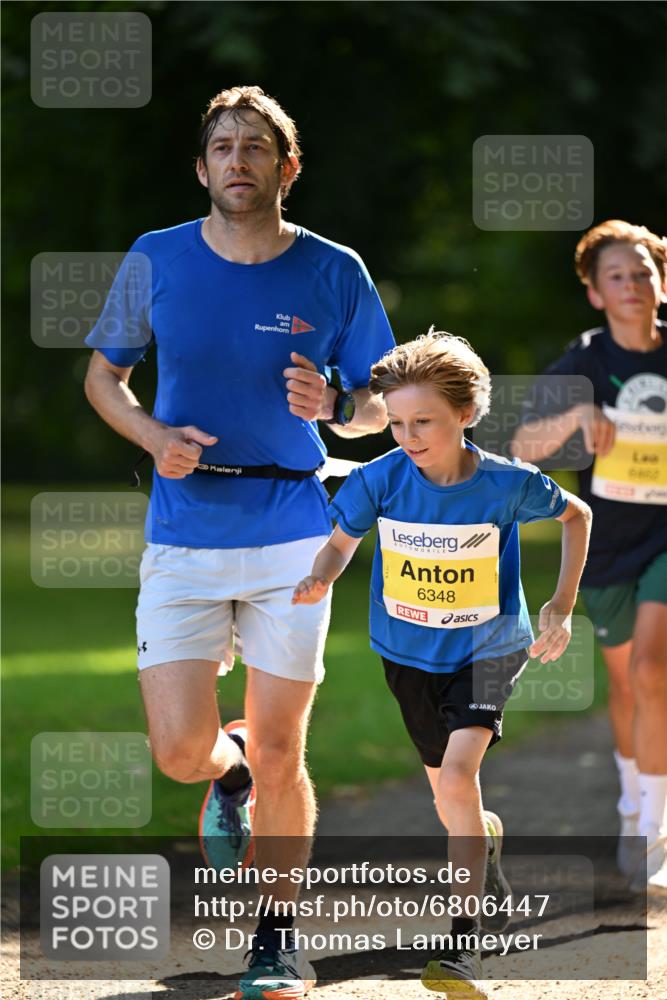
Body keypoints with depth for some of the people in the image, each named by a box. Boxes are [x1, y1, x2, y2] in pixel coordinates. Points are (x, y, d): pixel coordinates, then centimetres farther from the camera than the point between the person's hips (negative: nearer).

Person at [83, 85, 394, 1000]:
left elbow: (377, 405, 7)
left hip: (292, 538, -1)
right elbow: (104, 376, 12)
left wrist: (334, 407, -17)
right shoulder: (156, 261, 1)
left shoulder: (334, 273, 0)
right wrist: (156, 436, -8)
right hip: (183, 536, 1)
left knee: (280, 757, 0)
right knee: (181, 752, -9)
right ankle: (230, 771, 28)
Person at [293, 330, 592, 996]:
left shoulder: (507, 484, -19)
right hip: (409, 653, 3)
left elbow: (577, 516, 1)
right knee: (449, 794, 16)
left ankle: (463, 945, -21)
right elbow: (341, 542, 0)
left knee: (457, 776, -23)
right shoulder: (380, 480, -16)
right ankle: (486, 839, 54)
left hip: (488, 648, -3)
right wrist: (318, 580, -23)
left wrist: (561, 607, -4)